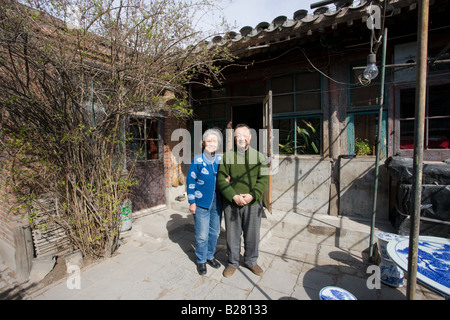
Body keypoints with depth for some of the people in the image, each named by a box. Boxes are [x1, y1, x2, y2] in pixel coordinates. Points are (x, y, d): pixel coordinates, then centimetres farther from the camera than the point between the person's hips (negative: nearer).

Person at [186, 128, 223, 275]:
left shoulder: (220, 160, 4)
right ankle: (201, 260, 27)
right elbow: (190, 181, -5)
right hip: (201, 203, -4)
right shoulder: (197, 160, -7)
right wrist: (191, 202, -7)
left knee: (214, 232, 16)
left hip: (217, 202, 4)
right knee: (202, 234, 4)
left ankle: (210, 256, 38)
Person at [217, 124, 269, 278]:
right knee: (232, 234, 12)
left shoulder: (259, 156, 3)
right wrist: (234, 196, -14)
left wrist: (252, 195, -16)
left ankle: (251, 261, 37)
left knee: (252, 234, 13)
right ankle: (233, 262, 34)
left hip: (253, 203, 1)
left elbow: (263, 179, -2)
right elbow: (221, 179, -3)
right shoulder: (227, 156, 1)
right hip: (231, 203, 0)